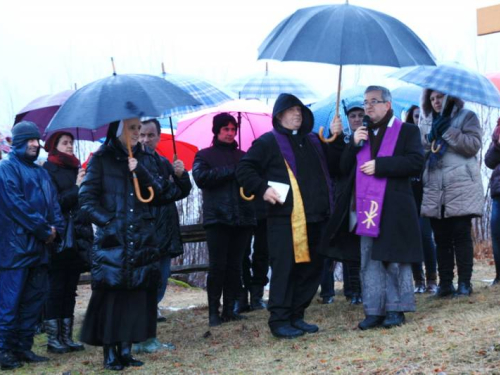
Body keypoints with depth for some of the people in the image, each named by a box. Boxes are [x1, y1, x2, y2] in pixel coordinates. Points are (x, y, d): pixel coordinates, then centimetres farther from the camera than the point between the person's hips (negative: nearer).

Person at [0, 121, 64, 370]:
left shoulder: (40, 173, 19)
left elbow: (53, 203, 15)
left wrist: (56, 228, -4)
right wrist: (43, 229, -13)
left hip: (38, 247, 8)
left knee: (35, 298, 9)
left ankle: (23, 347, 16)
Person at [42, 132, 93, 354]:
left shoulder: (76, 169, 16)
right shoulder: (48, 170, -3)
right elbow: (53, 203, -12)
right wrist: (76, 189, -15)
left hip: (77, 238, 6)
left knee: (70, 289, 8)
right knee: (56, 288, -3)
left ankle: (66, 337, 13)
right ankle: (52, 339, 3)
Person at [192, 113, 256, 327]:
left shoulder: (243, 156, 19)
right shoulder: (204, 155, 10)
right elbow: (200, 177, -8)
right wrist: (231, 171, -9)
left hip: (242, 218, 3)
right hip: (217, 218, -3)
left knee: (235, 266, 5)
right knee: (217, 266, -6)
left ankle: (229, 309, 11)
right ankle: (213, 312, 0)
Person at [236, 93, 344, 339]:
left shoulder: (313, 142, 20)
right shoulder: (268, 142, 2)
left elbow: (335, 164, 15)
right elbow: (244, 170, -1)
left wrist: (336, 138, 4)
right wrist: (262, 189, -14)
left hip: (315, 218, 7)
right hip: (285, 218, -6)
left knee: (312, 268, 9)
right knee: (284, 269, -7)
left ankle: (296, 316, 19)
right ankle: (279, 321, -1)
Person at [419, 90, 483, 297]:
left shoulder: (467, 117, 4)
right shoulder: (426, 122, 19)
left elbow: (473, 145, -10)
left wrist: (448, 131, -14)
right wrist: (430, 136, -6)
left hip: (460, 188, -4)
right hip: (434, 190, 4)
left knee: (461, 235, -4)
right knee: (441, 238, 5)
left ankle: (464, 282, 1)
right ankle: (445, 283, 10)